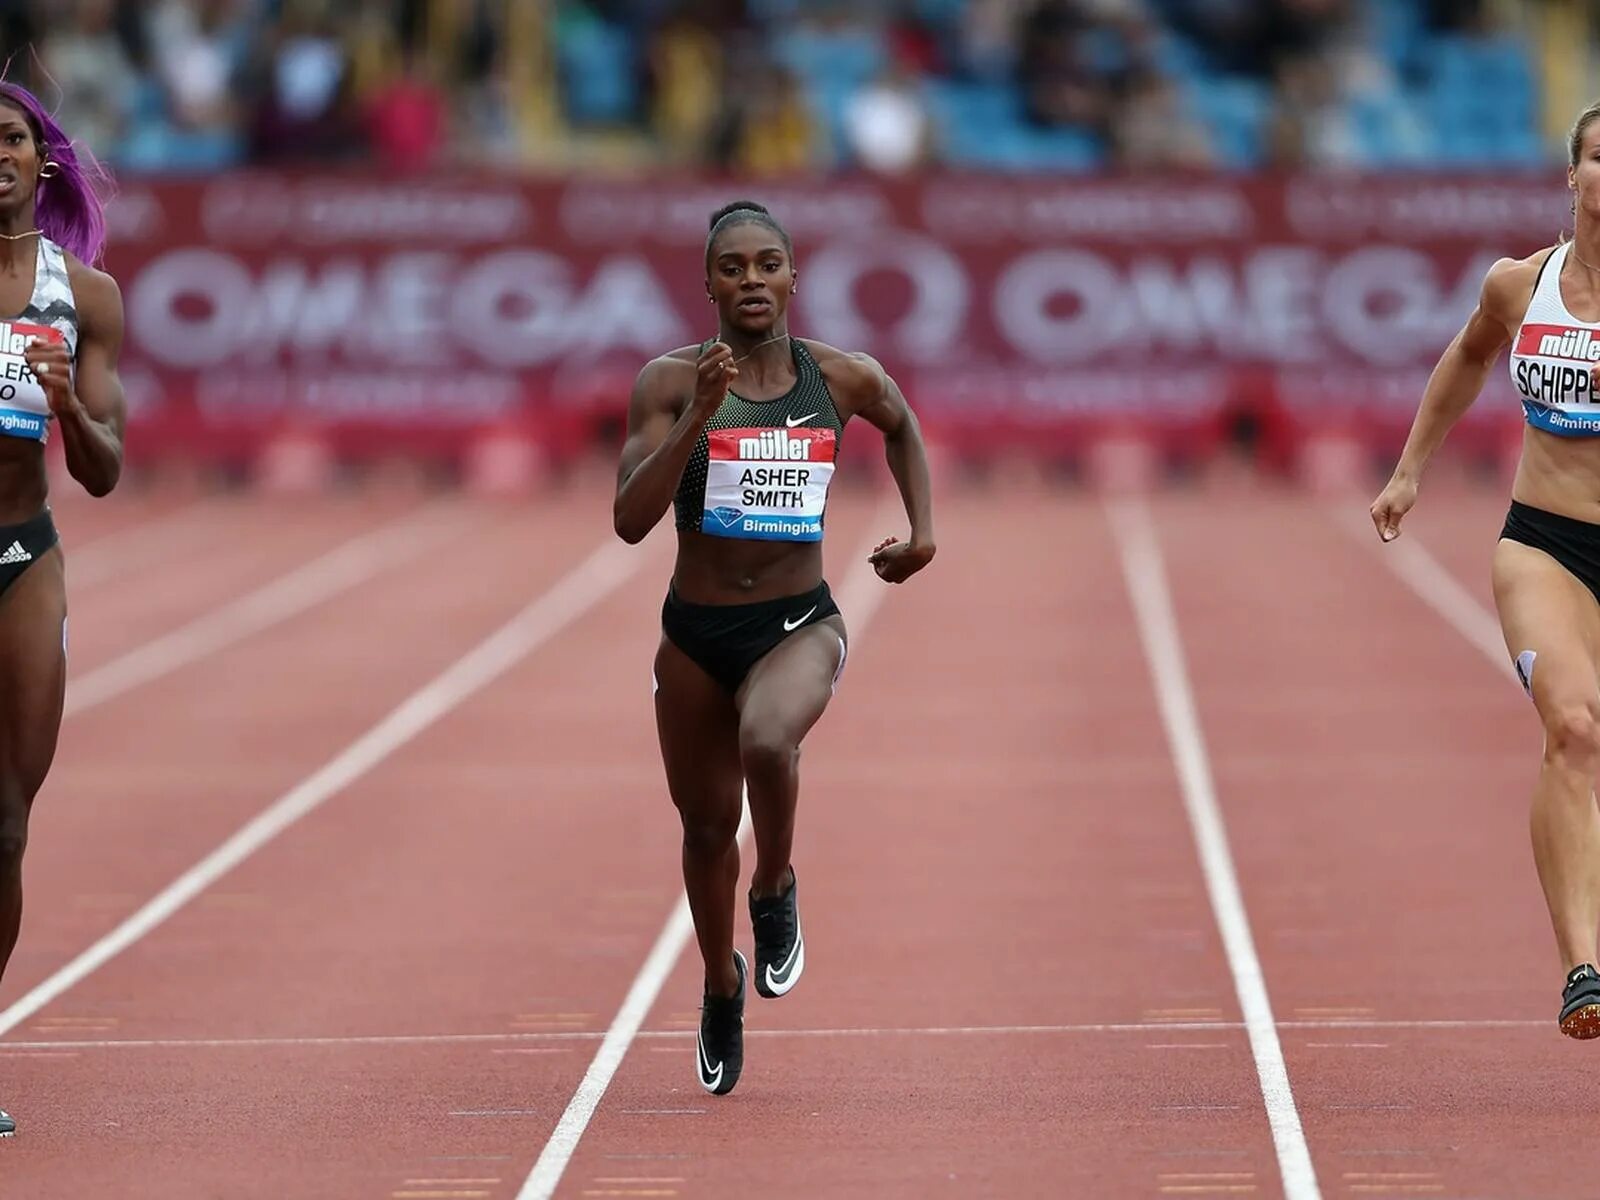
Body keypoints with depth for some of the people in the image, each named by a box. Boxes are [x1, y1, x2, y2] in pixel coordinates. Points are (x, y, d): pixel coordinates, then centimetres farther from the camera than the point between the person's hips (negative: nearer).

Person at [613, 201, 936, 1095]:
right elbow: (631, 519, -18)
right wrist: (699, 416, -27)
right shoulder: (671, 382, -9)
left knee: (768, 742, -35)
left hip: (799, 627, -1)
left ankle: (776, 894, -5)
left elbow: (902, 424, 20)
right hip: (695, 635, 1)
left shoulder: (843, 378, -4)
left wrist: (924, 529, 10)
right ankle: (722, 986, 43)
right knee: (708, 825, 15)